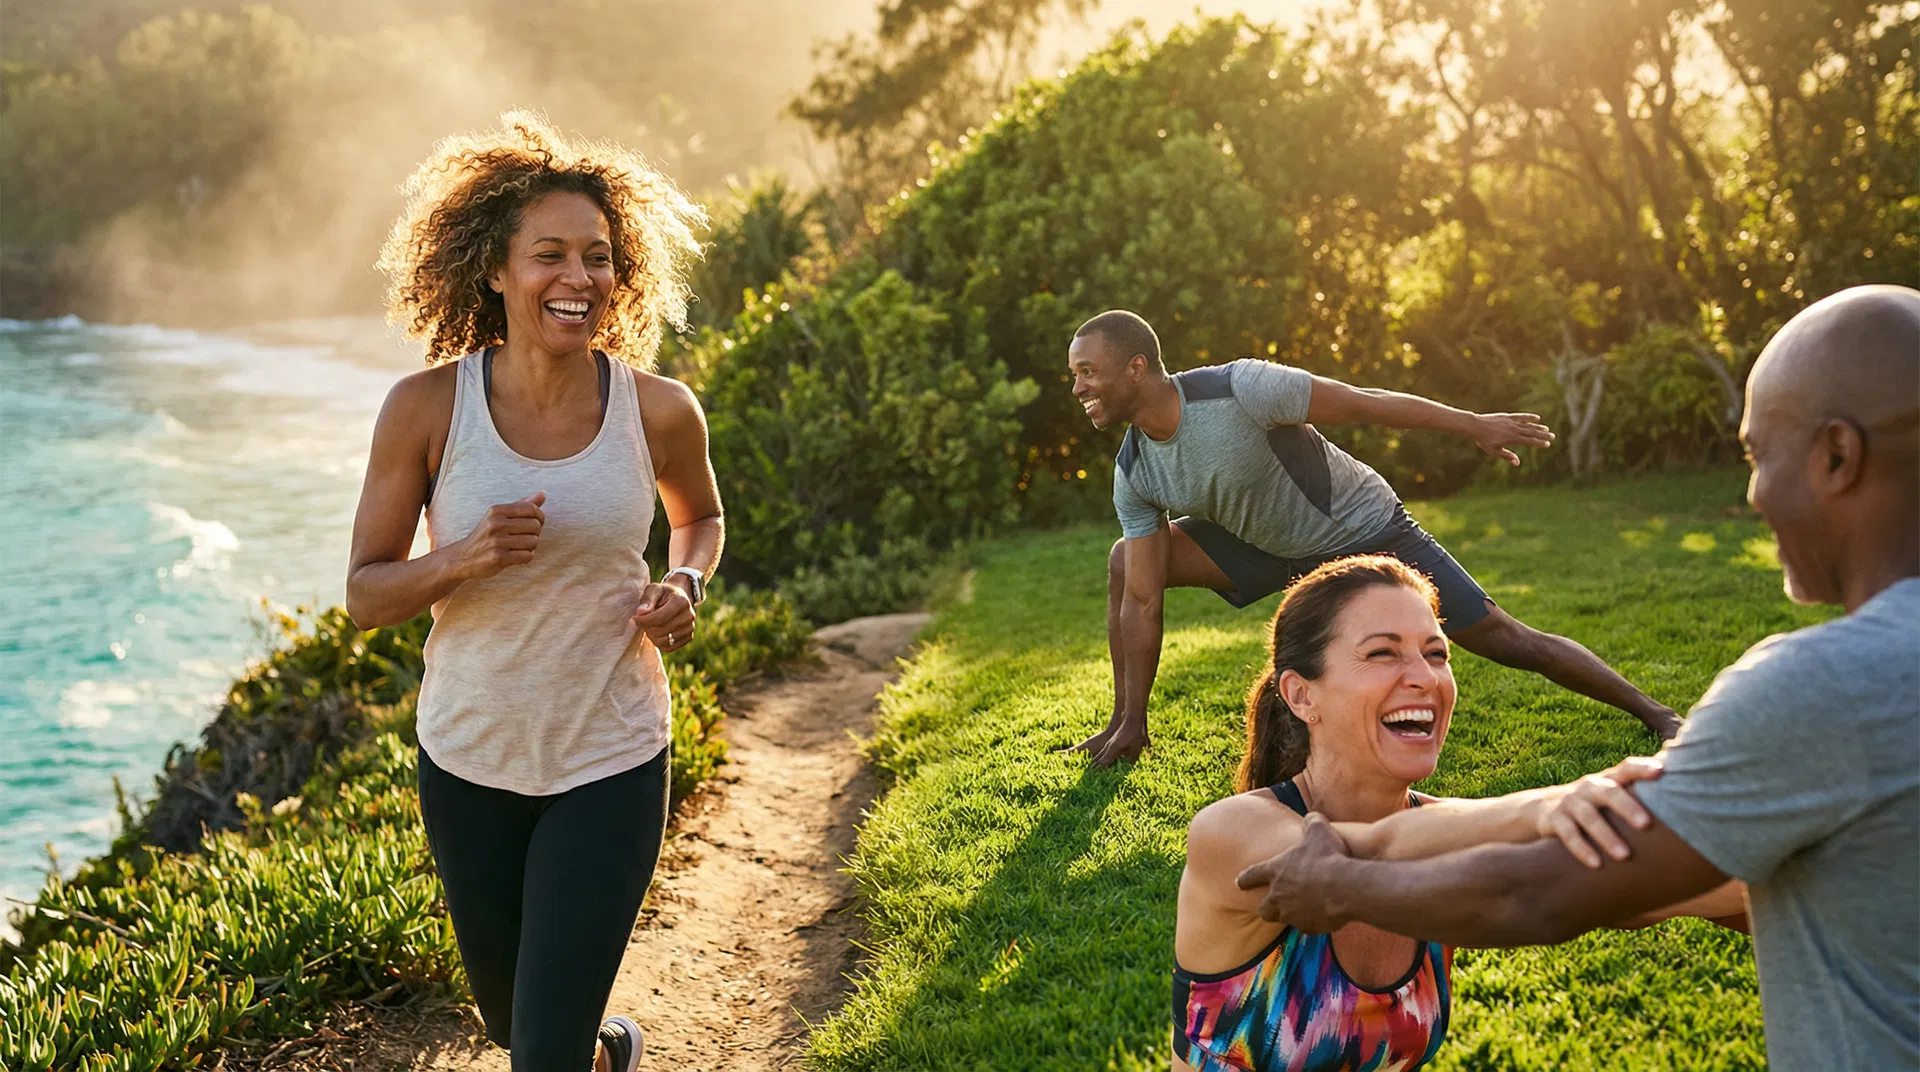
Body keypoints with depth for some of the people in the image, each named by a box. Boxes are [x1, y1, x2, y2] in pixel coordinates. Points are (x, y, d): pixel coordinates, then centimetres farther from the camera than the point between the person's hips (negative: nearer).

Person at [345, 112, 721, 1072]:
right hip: (468, 763, 2)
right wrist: (463, 559, -27)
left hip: (610, 764, -1)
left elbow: (700, 515, 11)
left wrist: (685, 585, -10)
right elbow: (364, 596, -8)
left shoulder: (660, 411, -11)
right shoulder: (425, 408, -14)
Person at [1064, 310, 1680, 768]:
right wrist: (1131, 722, -11)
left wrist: (1476, 426, -15)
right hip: (1270, 546, 5)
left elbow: (1360, 404, -23)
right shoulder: (1133, 476, -14)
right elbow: (1140, 601, -10)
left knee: (1505, 641, -5)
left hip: (1363, 530, -5)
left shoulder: (1237, 390, -32)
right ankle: (1120, 727, 5)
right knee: (1125, 565, -7)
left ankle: (1653, 712, 14)